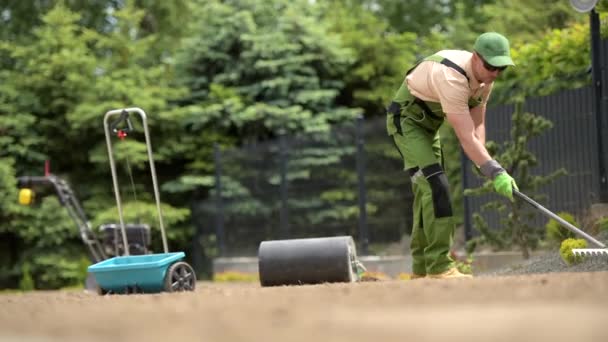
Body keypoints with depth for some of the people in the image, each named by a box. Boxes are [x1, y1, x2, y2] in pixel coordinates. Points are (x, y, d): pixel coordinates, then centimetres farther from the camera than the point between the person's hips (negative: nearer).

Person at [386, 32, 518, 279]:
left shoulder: (484, 75, -9)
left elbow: (477, 123, -6)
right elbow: (466, 138, -39)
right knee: (435, 185, -21)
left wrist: (482, 162, -20)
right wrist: (496, 172, -42)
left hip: (429, 124, 9)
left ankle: (421, 268, 20)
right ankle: (439, 266, -23)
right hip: (406, 121, -9)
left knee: (427, 192, 12)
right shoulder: (451, 78, -36)